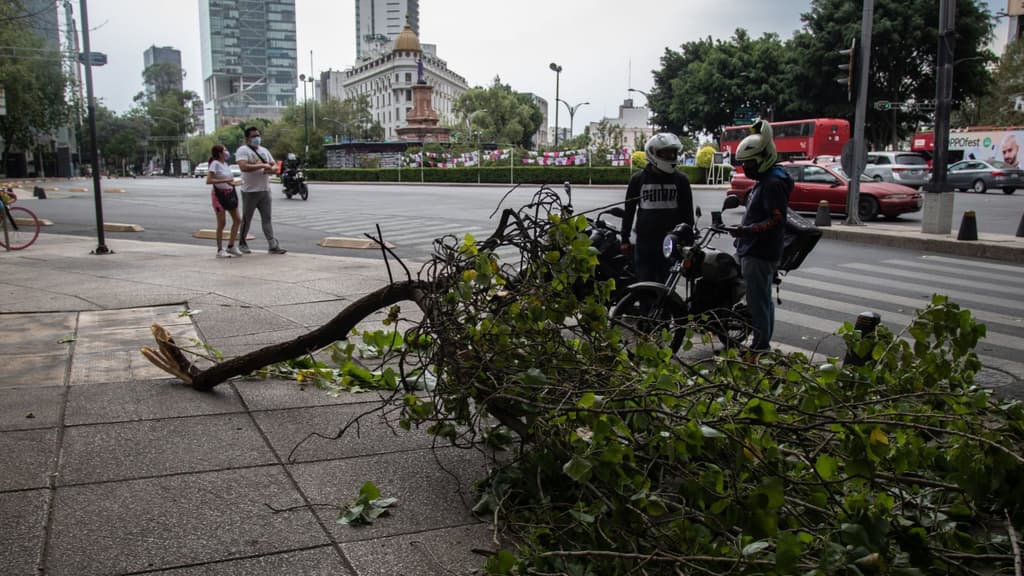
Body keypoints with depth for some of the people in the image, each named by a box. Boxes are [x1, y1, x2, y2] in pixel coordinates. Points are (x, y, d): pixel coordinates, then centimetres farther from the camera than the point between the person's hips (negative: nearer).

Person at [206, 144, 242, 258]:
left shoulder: (225, 164, 10)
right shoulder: (215, 164, -13)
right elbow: (208, 180, -22)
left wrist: (233, 181, 6)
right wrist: (225, 181, -26)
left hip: (230, 193, 8)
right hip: (219, 194, -8)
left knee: (237, 219, 6)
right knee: (221, 223, -3)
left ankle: (231, 246, 17)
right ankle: (220, 250, 5)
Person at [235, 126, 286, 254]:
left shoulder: (264, 150, 16)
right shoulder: (243, 150, -6)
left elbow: (275, 166, 16)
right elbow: (244, 167, -23)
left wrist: (271, 169, -8)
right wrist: (262, 165, -23)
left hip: (265, 190, 5)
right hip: (250, 191, -5)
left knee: (267, 219, 2)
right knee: (246, 219, 6)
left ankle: (273, 245, -2)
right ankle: (242, 243, 21)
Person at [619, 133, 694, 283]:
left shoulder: (680, 180, 6)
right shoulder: (638, 179, 4)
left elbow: (687, 212, 9)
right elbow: (629, 211, 8)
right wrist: (625, 239, 5)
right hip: (644, 241, 0)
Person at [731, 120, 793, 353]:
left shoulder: (773, 183, -17)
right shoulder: (763, 181, 18)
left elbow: (777, 220, -25)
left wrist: (748, 230, -32)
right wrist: (743, 234, 27)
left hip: (759, 255, -11)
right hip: (754, 252, 11)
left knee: (758, 301, -8)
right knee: (763, 299, 16)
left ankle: (760, 346, -4)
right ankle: (763, 345, 24)